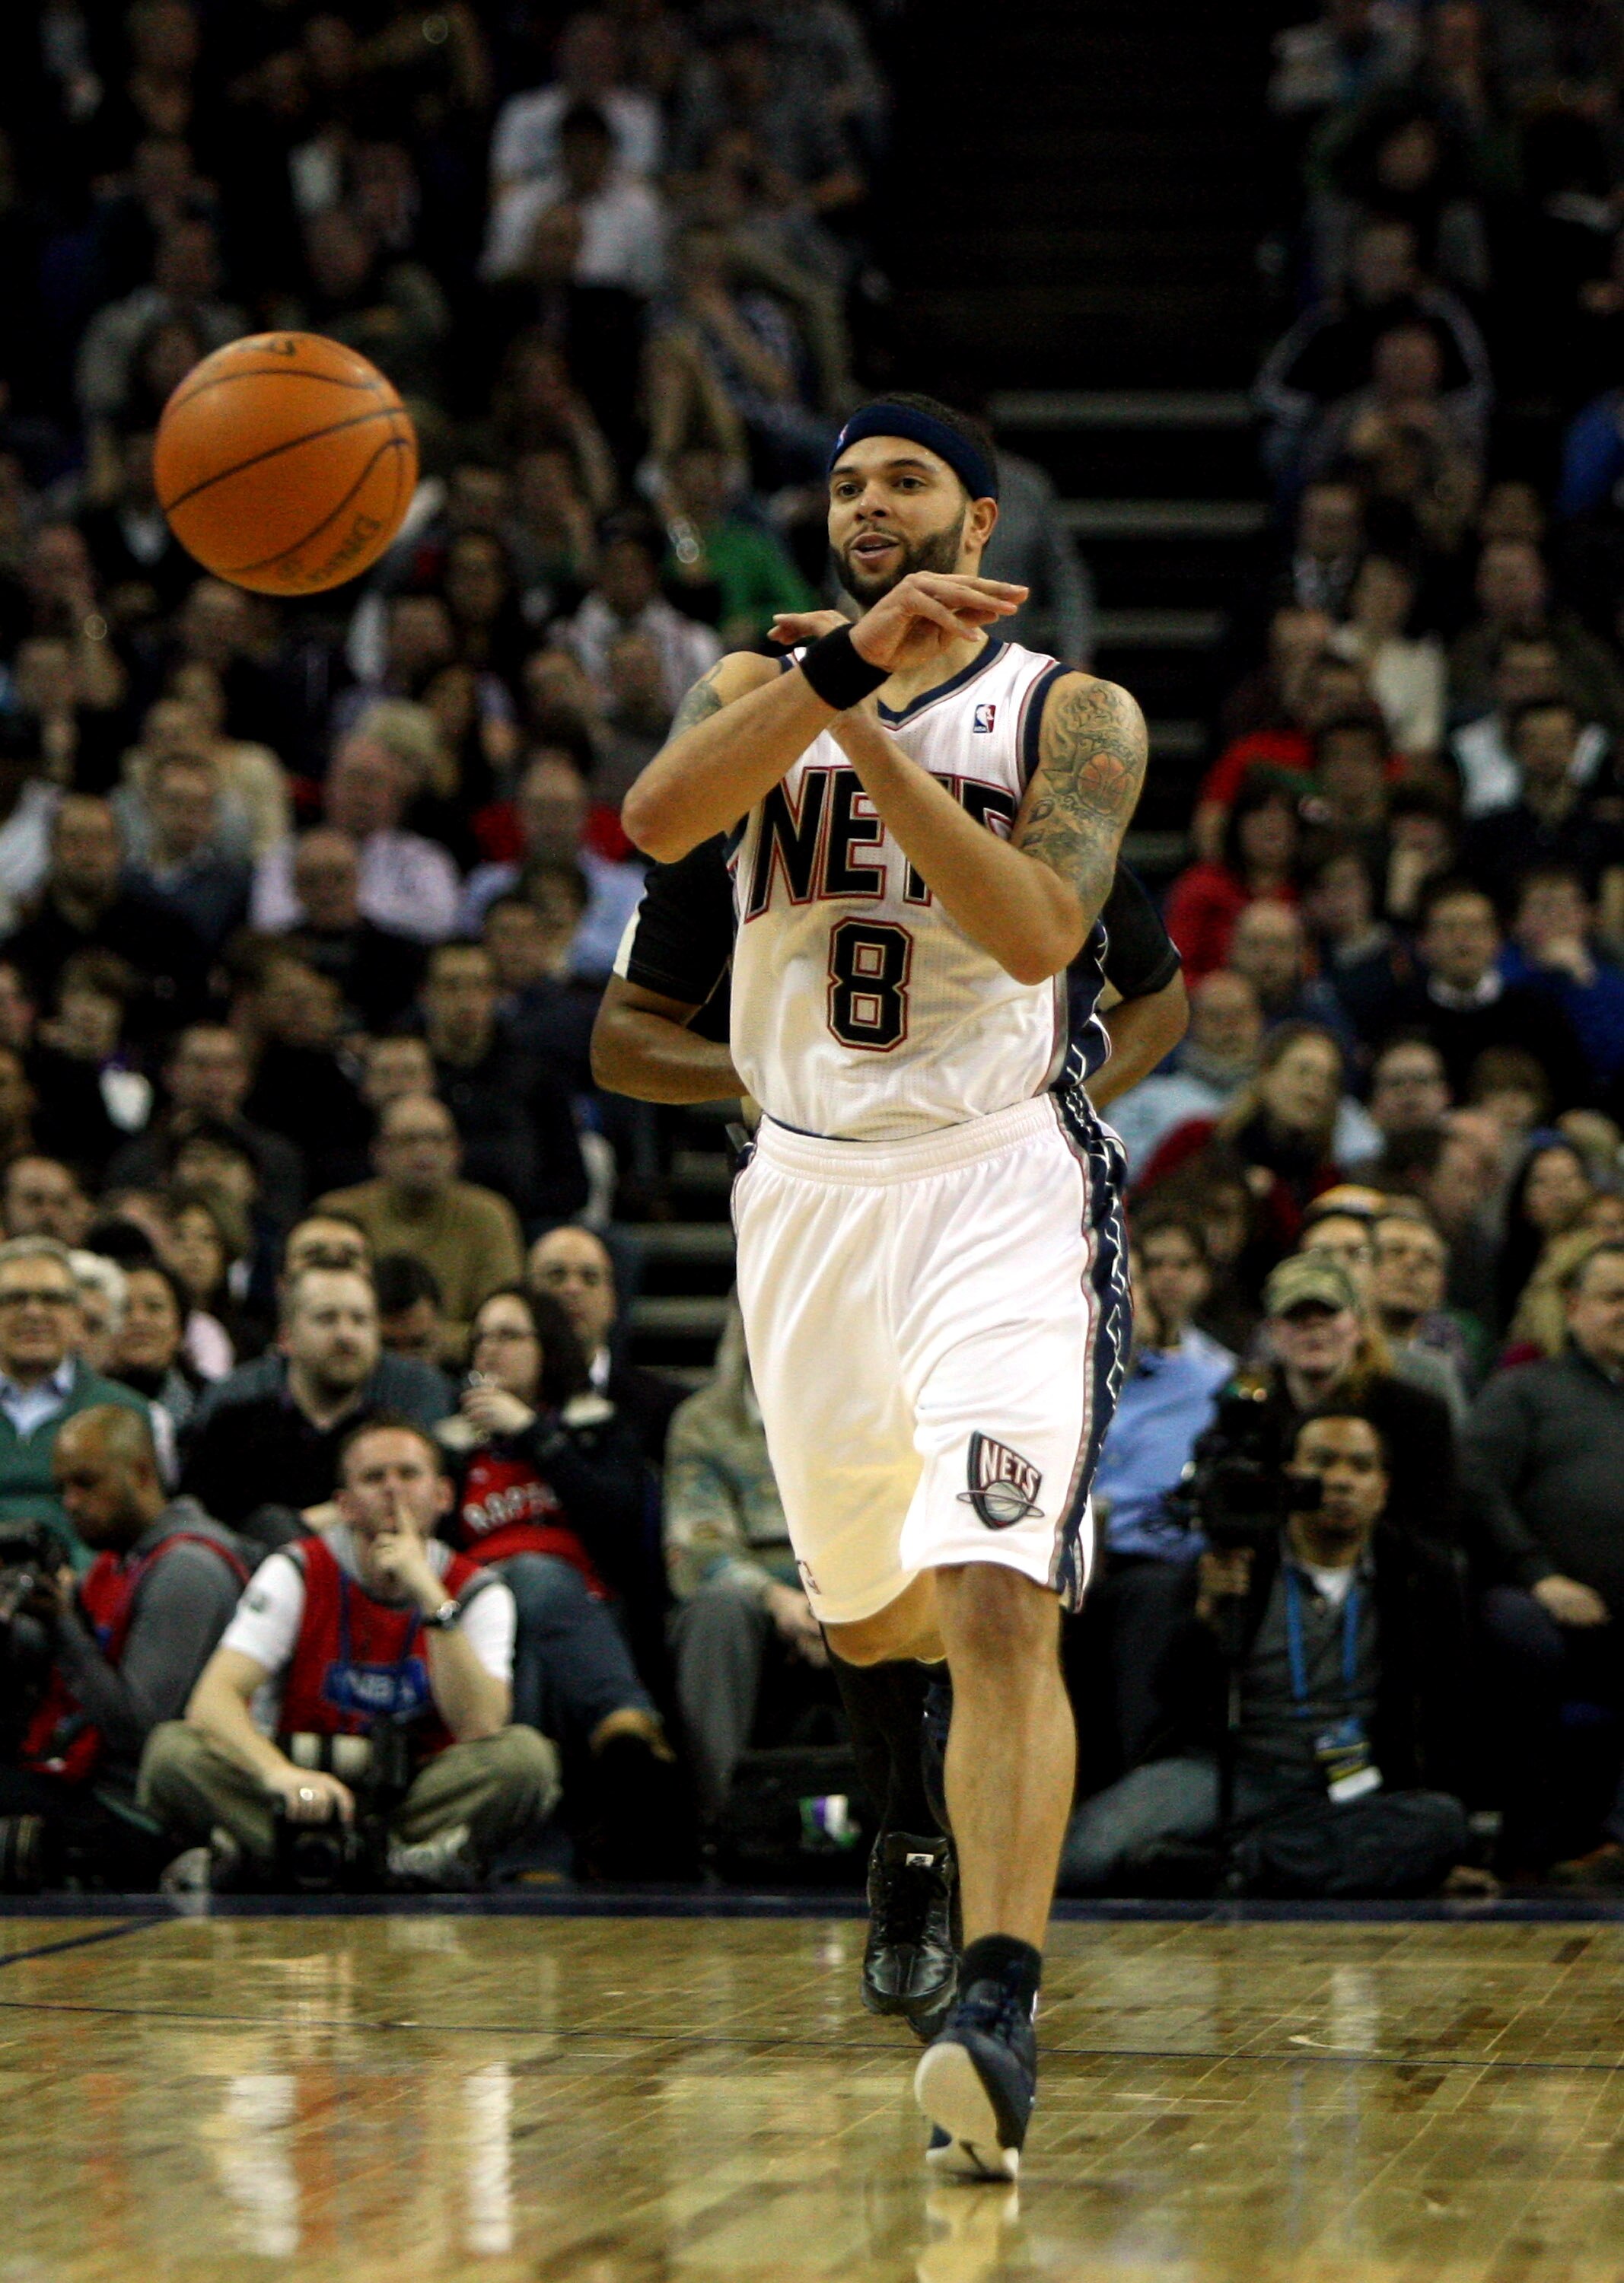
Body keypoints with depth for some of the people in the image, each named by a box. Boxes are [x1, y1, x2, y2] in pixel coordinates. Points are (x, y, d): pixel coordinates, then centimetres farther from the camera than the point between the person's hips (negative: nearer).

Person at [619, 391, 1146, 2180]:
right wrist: (845, 665, -29)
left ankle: (998, 2013, -29)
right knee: (867, 1614, 18)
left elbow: (1037, 929, -19)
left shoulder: (1071, 714, -1)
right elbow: (658, 817, -16)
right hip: (810, 1186, 5)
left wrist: (869, 731, -23)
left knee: (995, 1600, -22)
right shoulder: (761, 686, 7)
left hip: (999, 1180, -5)